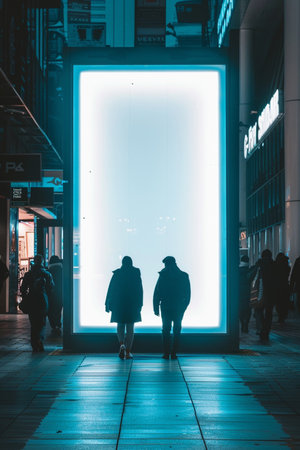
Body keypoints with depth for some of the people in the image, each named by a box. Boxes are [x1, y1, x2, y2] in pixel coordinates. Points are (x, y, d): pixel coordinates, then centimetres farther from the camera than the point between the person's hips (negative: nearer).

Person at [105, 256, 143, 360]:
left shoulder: (117, 274, -3)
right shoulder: (136, 274, -2)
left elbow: (111, 289, -2)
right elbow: (140, 290, 0)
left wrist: (108, 304, 3)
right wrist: (140, 304, 7)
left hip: (119, 304, 0)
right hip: (133, 305, 0)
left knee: (120, 326, 14)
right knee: (130, 328, 7)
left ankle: (122, 345, -11)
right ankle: (128, 352, 6)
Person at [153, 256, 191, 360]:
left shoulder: (163, 276, -7)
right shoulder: (184, 276, 0)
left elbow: (157, 294, -5)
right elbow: (188, 294, 4)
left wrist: (156, 308, 1)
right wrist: (184, 306, 13)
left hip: (166, 307, -1)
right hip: (179, 307, 1)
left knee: (166, 330, 8)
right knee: (177, 330, 7)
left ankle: (166, 353, 5)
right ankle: (174, 353, 3)